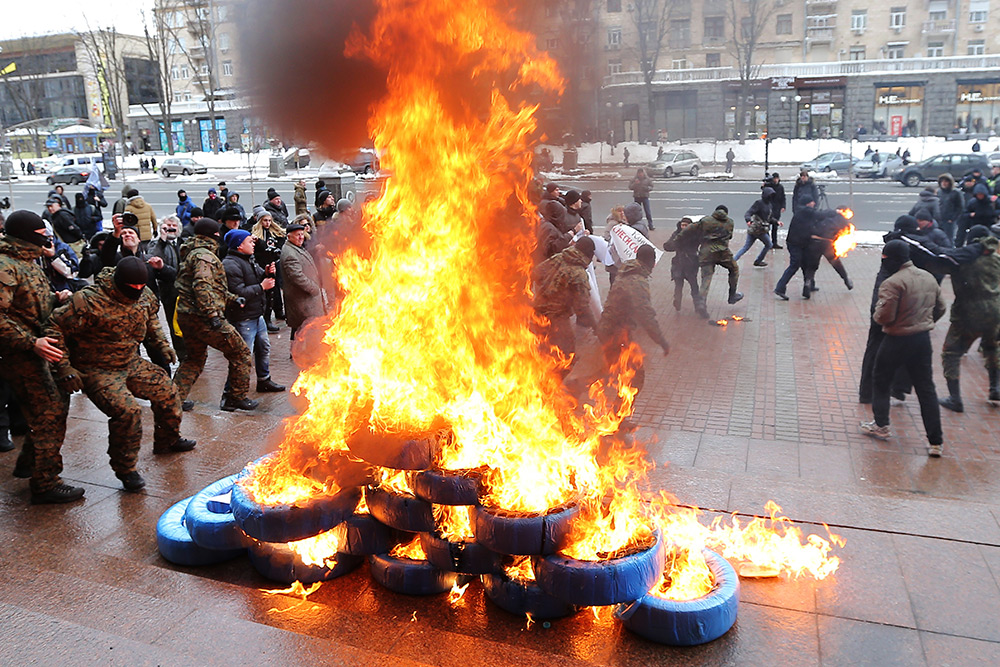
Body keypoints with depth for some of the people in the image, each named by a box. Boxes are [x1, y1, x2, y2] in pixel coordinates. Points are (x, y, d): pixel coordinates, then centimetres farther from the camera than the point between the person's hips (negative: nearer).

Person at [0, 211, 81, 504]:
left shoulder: (28, 262, 14)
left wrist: (56, 299, 5)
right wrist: (31, 342, -31)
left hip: (36, 350, 10)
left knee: (56, 403, 20)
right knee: (50, 413, -8)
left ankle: (28, 463, 37)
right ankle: (45, 484, 2)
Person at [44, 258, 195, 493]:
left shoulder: (144, 296, -3)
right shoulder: (88, 301, -26)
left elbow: (152, 317, 21)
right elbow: (55, 327, -22)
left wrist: (161, 343, 10)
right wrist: (65, 368, -24)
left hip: (132, 364, 8)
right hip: (97, 371, -7)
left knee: (166, 390, 10)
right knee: (127, 410, -26)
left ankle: (167, 440, 37)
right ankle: (125, 469, -6)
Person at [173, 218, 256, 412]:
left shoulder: (191, 254, 20)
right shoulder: (205, 256, -12)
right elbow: (202, 286, -26)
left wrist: (231, 298, 19)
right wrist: (212, 314, -29)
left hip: (186, 316, 10)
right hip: (201, 317, -10)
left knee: (195, 356, 27)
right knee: (240, 353, 1)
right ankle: (237, 398, 8)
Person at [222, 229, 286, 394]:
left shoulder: (249, 259, 13)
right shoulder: (231, 264, -18)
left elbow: (257, 279, 20)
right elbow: (239, 293, -26)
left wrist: (267, 273, -2)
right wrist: (261, 287, -18)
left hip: (257, 315, 10)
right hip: (243, 319, -10)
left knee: (264, 348, 22)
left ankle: (264, 380, 38)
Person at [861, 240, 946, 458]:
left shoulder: (893, 283, -20)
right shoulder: (929, 278, 6)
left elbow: (884, 317, -23)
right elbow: (940, 309, 15)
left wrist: (877, 311, -1)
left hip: (897, 340, -6)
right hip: (923, 339, 7)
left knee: (881, 382, 16)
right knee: (926, 388, 9)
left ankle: (881, 425, 24)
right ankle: (935, 441, 9)